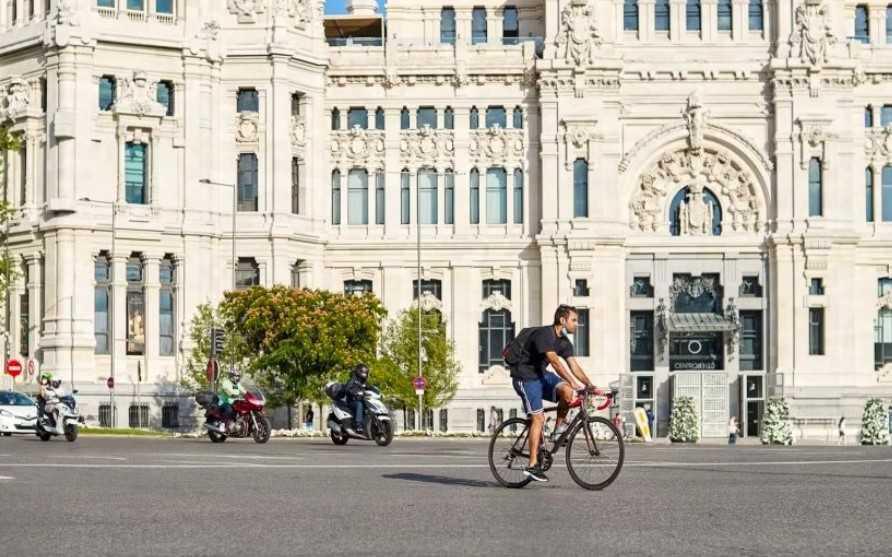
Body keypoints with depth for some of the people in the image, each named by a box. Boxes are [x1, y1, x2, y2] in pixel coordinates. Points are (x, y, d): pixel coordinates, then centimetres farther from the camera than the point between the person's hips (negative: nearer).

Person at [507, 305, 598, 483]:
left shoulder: (564, 342, 5)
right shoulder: (543, 334, -22)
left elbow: (574, 366, 1)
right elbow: (555, 362, -31)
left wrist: (590, 385, -12)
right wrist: (573, 382, -38)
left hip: (541, 374, 7)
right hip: (525, 376, -7)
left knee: (567, 392, -20)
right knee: (538, 418, -15)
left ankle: (557, 430, -2)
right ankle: (532, 465, -12)